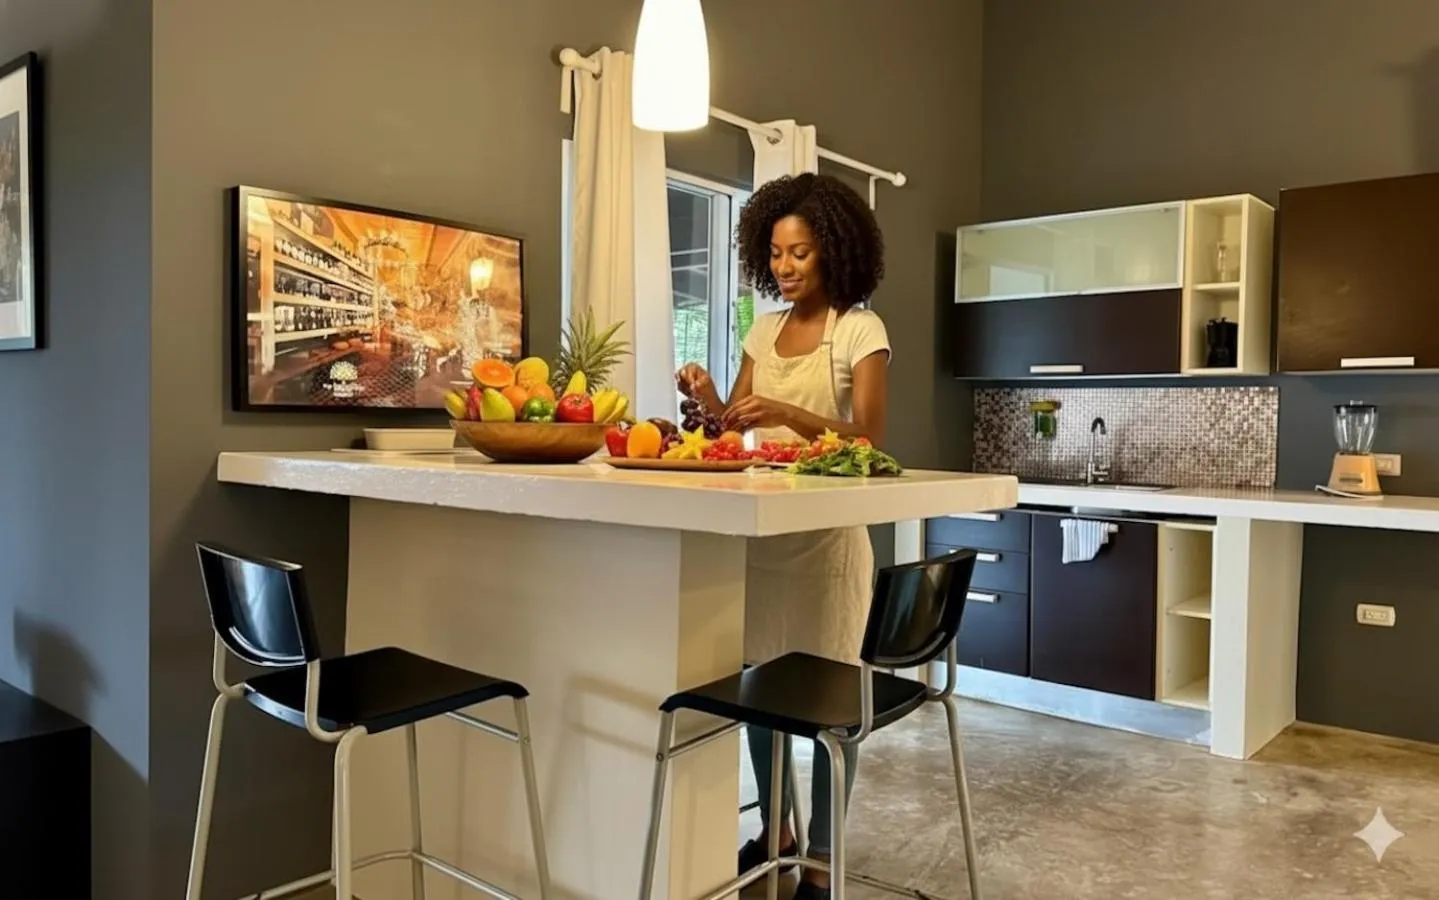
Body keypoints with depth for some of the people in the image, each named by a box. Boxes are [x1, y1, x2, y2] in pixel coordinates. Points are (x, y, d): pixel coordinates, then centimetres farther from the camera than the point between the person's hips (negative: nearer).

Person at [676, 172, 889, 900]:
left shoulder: (861, 330, -5)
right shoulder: (764, 330, 12)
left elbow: (867, 439, -14)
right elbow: (735, 424, 9)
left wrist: (786, 413, -26)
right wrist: (709, 400, -12)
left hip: (828, 533, -6)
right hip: (761, 527, 6)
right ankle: (776, 829, 31)